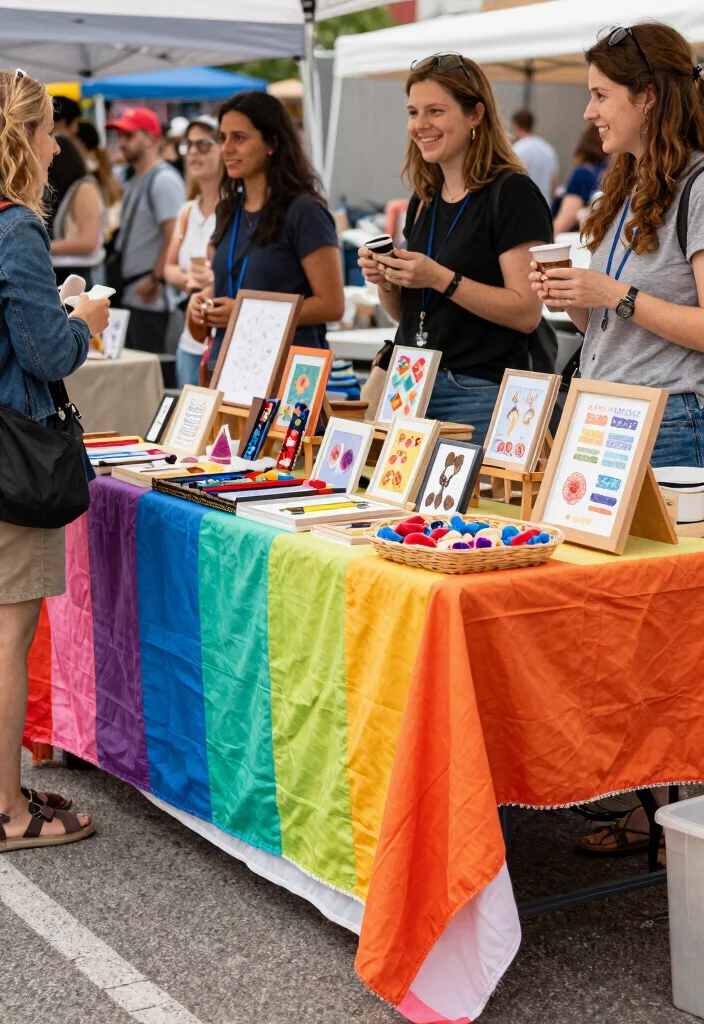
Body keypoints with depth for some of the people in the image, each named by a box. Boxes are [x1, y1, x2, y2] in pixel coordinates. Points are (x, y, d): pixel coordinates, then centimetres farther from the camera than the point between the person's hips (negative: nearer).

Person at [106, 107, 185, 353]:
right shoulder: (135, 182, 19)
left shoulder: (164, 180, -12)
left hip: (151, 298, -10)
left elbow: (174, 236, -20)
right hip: (131, 295, 10)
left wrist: (155, 280, -20)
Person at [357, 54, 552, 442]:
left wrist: (442, 279, -22)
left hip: (479, 396, -7)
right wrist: (384, 281, 0)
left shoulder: (511, 194, -9)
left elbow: (527, 313, -16)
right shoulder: (423, 200, 13)